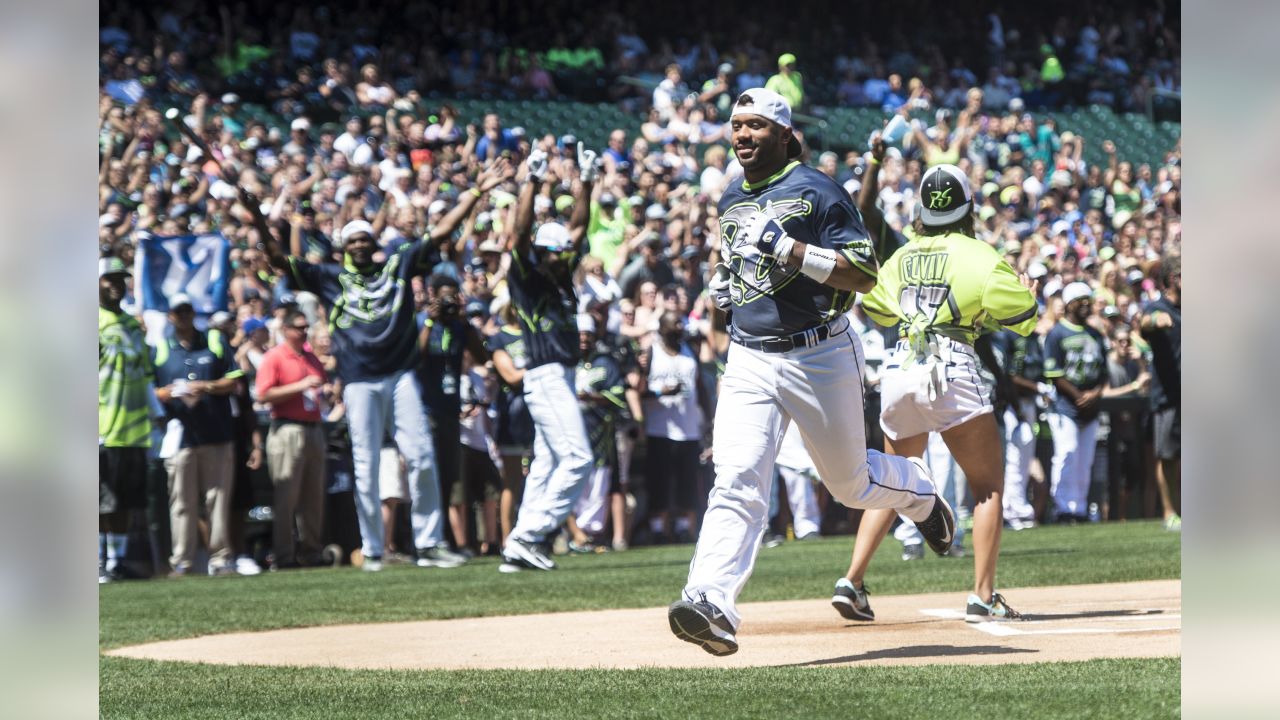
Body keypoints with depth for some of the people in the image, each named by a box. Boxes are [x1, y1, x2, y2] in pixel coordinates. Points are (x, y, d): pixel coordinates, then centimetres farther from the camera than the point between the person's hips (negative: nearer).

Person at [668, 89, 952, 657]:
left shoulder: (815, 191, -8)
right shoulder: (732, 201, 13)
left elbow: (865, 273, -14)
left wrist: (793, 250, -23)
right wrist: (725, 283, 11)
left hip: (820, 357, -4)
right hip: (748, 361, 4)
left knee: (850, 483, 11)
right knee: (737, 481, -15)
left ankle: (917, 492, 45)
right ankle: (711, 605, -28)